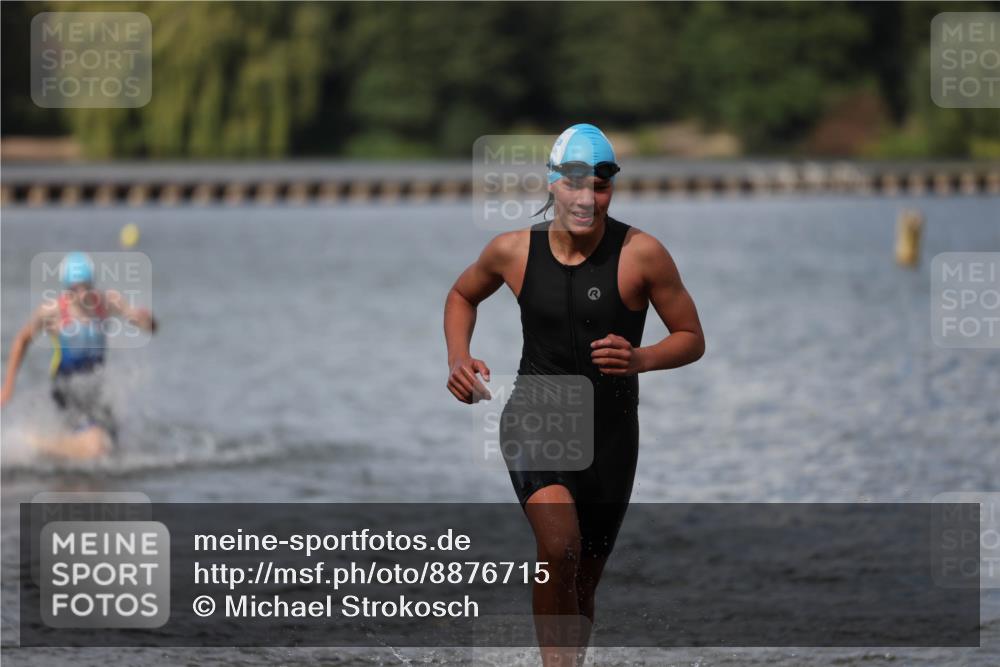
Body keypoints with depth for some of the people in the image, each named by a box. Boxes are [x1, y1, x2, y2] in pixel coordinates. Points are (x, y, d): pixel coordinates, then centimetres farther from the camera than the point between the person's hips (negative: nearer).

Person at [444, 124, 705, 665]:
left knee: (582, 586, 12)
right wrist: (457, 360, 0)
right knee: (558, 547, -29)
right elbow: (461, 296, 18)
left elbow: (692, 339, -3)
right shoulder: (514, 251, -4)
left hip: (609, 432, 1)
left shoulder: (641, 255, -10)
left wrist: (640, 359, -23)